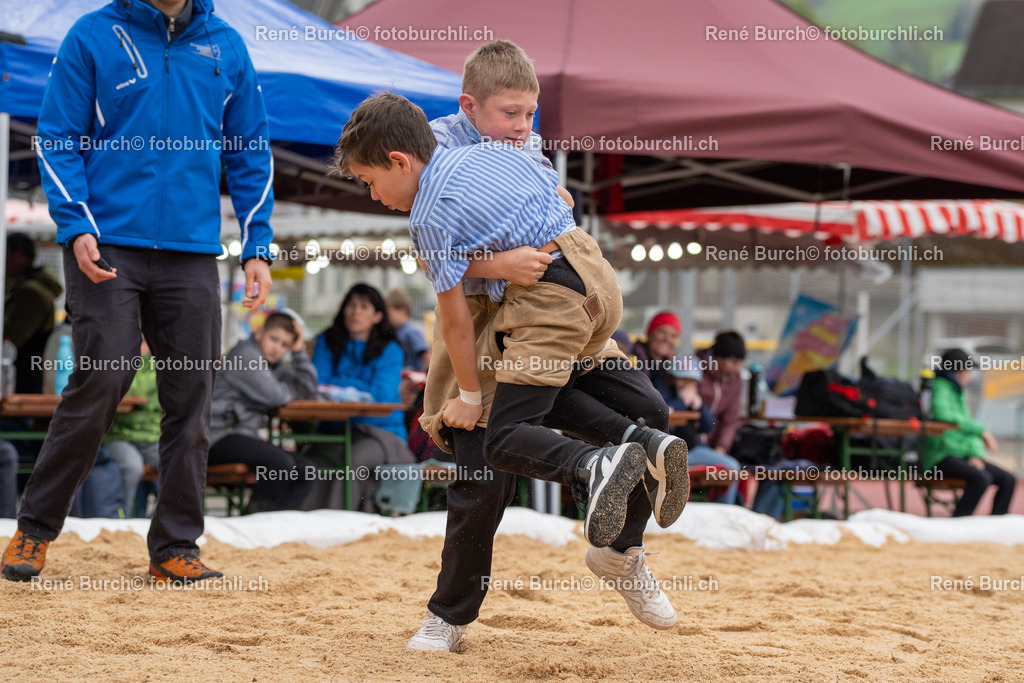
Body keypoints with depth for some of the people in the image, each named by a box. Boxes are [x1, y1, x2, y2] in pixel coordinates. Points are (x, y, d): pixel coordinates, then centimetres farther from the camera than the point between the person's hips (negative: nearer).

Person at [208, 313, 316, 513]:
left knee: (305, 470, -4)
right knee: (281, 463, -29)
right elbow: (275, 397, -16)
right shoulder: (245, 355, -8)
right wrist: (291, 391, 6)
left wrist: (299, 352, 5)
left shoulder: (275, 366, 21)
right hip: (218, 435, -10)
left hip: (243, 434, 10)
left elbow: (308, 391, 10)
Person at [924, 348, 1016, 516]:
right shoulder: (940, 387, -8)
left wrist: (976, 454, 0)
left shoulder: (958, 392, 21)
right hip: (940, 457, -9)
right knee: (981, 478, -33)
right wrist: (982, 430, -26)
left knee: (1008, 480, -6)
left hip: (962, 455, 9)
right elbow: (943, 415, -28)